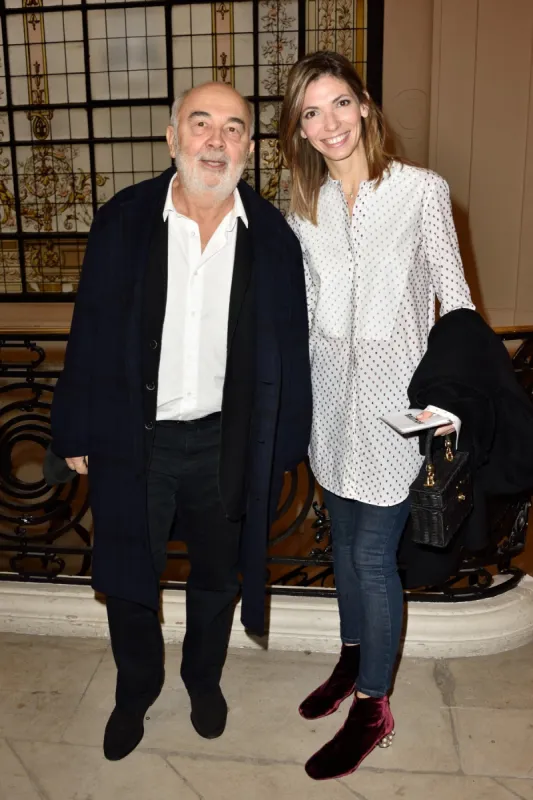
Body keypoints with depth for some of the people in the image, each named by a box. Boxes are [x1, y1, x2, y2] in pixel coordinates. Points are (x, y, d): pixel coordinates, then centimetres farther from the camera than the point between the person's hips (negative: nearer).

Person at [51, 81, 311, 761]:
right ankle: (135, 690, 44)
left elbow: (289, 350, 0)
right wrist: (77, 431, -2)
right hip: (135, 435, 0)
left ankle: (204, 678, 49)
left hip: (228, 440, 1)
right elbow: (91, 335, -3)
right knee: (127, 577, 16)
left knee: (216, 576, 20)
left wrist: (284, 445, 1)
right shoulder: (124, 220, -7)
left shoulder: (272, 236, -6)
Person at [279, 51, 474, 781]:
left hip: (394, 391, -5)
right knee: (345, 541, 17)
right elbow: (308, 306, 11)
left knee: (373, 555, 1)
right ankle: (353, 661, 39)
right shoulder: (305, 208, 6)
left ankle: (372, 708, 20)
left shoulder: (421, 190, -8)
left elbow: (455, 297, -6)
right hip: (331, 390, 5)